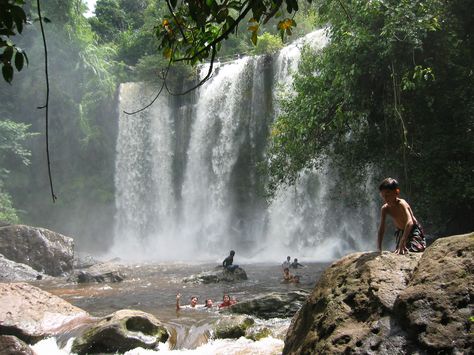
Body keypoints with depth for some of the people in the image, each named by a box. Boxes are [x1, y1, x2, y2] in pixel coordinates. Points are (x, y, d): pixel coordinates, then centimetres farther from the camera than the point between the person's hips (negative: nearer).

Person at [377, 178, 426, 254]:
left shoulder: (401, 204, -27)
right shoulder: (385, 209, -9)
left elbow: (410, 222, -42)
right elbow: (381, 230, -6)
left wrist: (402, 244, -49)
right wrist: (379, 249, -13)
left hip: (413, 232, -6)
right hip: (401, 233, 6)